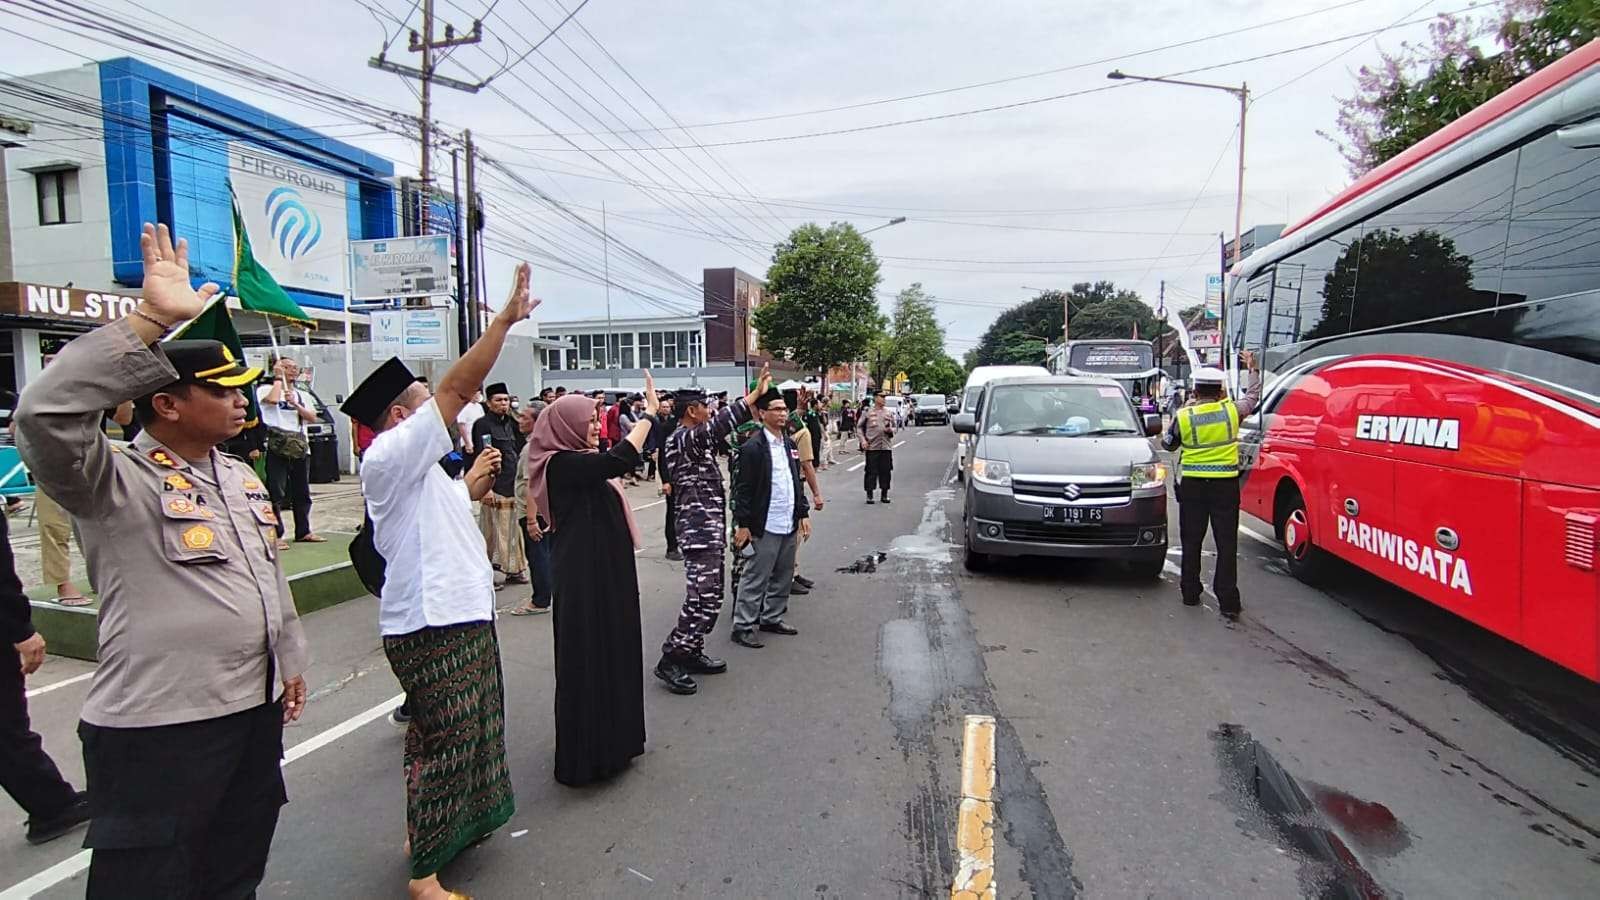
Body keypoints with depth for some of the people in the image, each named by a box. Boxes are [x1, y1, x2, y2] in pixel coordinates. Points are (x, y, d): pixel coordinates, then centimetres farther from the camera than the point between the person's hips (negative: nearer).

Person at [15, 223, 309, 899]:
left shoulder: (241, 477, 11)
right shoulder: (116, 484, -11)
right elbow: (45, 414, -32)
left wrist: (291, 659, 22)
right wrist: (151, 320, -33)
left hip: (255, 714, 7)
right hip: (157, 731, -7)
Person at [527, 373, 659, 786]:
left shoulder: (581, 461, 13)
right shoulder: (561, 464, -19)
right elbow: (619, 459, -31)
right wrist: (649, 414, -26)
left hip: (604, 573, 11)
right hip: (585, 578, -11)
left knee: (610, 653, 19)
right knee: (589, 659, 0)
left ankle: (609, 741, 35)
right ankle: (585, 755, 14)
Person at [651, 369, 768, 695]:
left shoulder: (692, 441, 17)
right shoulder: (682, 439, -15)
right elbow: (718, 426, -32)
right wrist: (755, 394, -33)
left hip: (707, 530, 11)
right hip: (699, 530, -11)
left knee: (710, 596, 14)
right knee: (702, 598, -11)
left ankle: (691, 653, 23)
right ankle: (671, 659, -4)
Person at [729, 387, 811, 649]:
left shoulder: (790, 444, 11)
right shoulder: (753, 447, -12)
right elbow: (743, 488, -13)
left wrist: (803, 514, 13)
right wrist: (742, 525, -15)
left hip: (789, 526, 8)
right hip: (764, 527, -7)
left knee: (783, 576, 16)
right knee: (756, 578, -1)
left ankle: (771, 618, 30)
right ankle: (742, 627, 9)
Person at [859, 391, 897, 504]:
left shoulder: (889, 413, 12)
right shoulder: (867, 412, 1)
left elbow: (894, 428, 18)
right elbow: (860, 428, 5)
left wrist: (890, 430, -4)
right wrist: (863, 440, -6)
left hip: (886, 447, 3)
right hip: (872, 447, -3)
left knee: (886, 471, 5)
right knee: (871, 471, -2)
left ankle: (884, 494, 16)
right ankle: (869, 494, 7)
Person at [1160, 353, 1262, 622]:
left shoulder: (1184, 416, -6)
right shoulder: (1231, 410, -4)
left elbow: (1167, 444, 9)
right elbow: (1253, 397, 17)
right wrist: (1253, 369, 31)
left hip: (1193, 485, 0)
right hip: (1225, 485, 0)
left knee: (1191, 542, 12)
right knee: (1227, 543, 3)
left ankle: (1190, 592, 19)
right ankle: (1228, 601, 3)